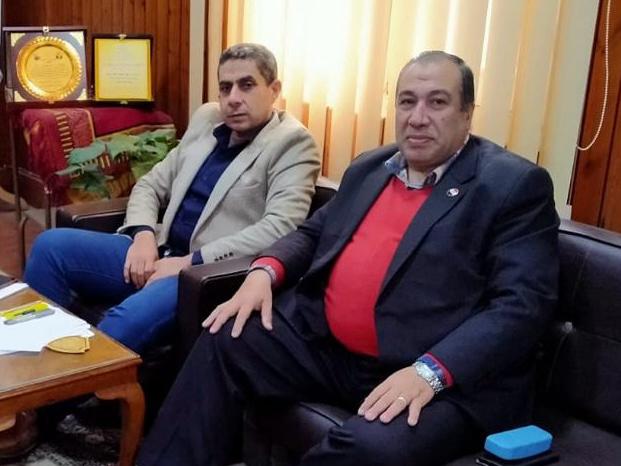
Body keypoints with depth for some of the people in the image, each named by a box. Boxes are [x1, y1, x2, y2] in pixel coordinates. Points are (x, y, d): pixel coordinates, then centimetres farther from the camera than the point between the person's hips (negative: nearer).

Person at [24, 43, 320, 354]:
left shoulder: (292, 142, -5)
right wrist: (143, 235, -3)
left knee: (130, 318, -33)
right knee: (51, 245, -7)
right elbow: (151, 184, 19)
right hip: (160, 254, 7)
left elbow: (279, 228, -18)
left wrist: (191, 262, -20)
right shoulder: (205, 120, 16)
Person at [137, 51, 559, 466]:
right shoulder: (369, 168, 15)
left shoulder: (517, 185, -5)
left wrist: (430, 373, -26)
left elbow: (523, 304, -14)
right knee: (225, 341, -8)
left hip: (446, 379, -6)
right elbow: (314, 231, 23)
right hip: (325, 345, 6)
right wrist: (264, 272, 0)